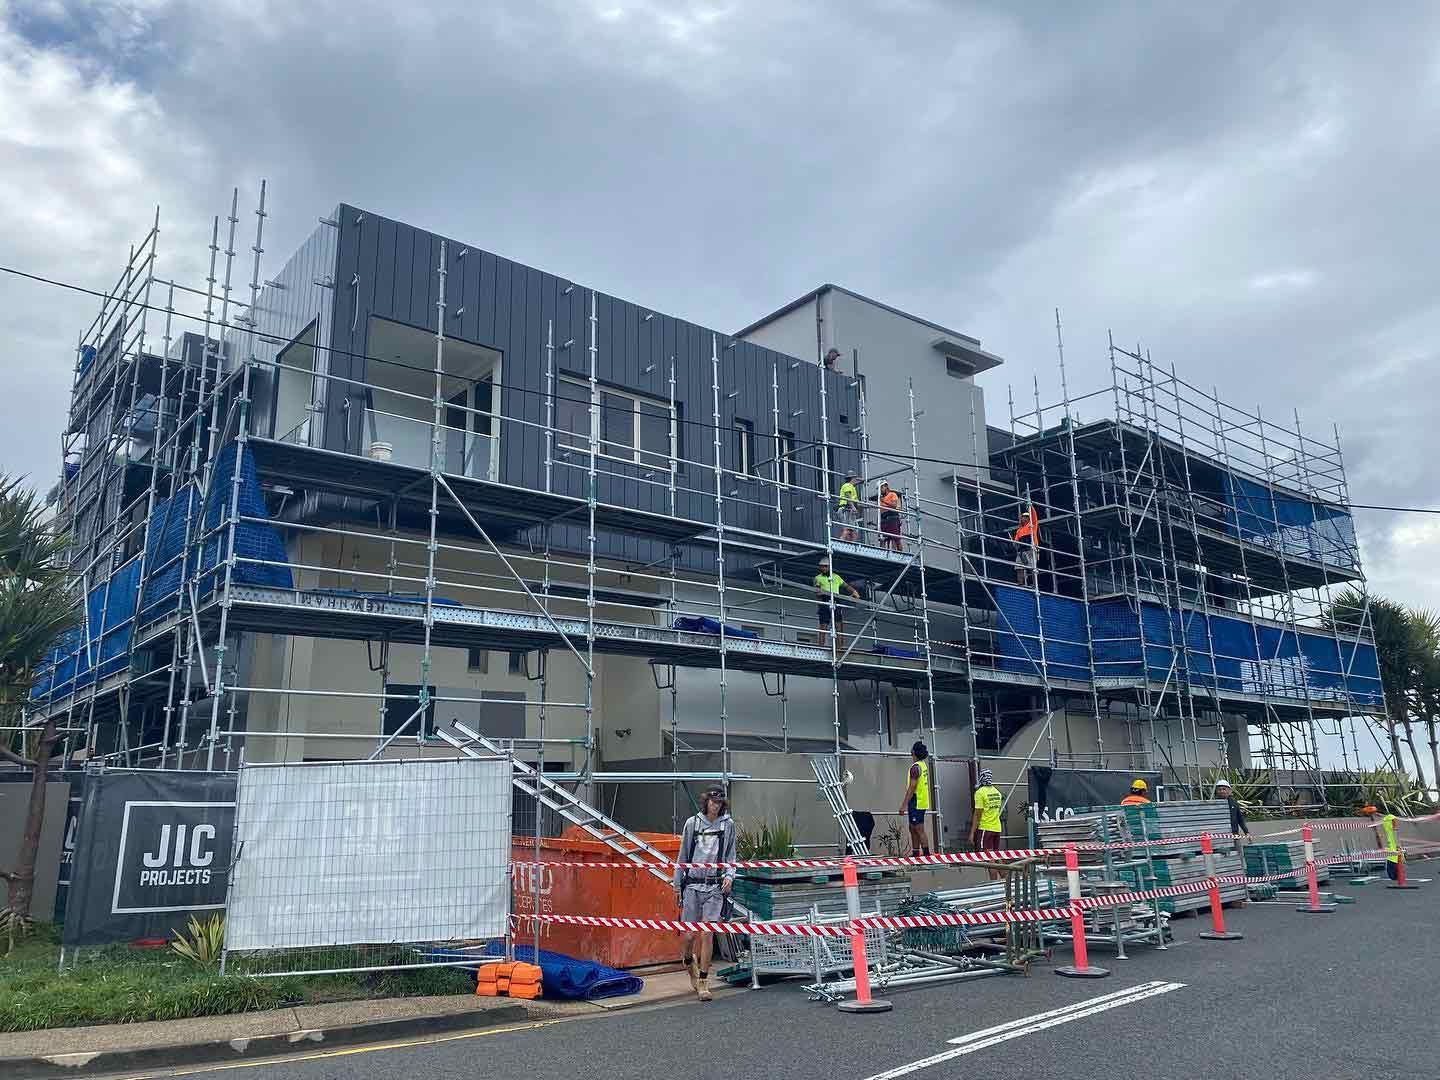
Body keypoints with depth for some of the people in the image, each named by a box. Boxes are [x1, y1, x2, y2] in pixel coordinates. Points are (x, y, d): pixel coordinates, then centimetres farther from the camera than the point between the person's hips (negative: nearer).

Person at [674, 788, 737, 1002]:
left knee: (707, 934, -6)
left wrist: (729, 876, -6)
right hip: (692, 884, 1)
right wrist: (677, 885, 12)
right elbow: (683, 856, 10)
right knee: (690, 934, 2)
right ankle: (688, 959, 36)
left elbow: (731, 856, 12)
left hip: (715, 886, 0)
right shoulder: (692, 823, 4)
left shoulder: (728, 825, 5)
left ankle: (703, 982, 7)